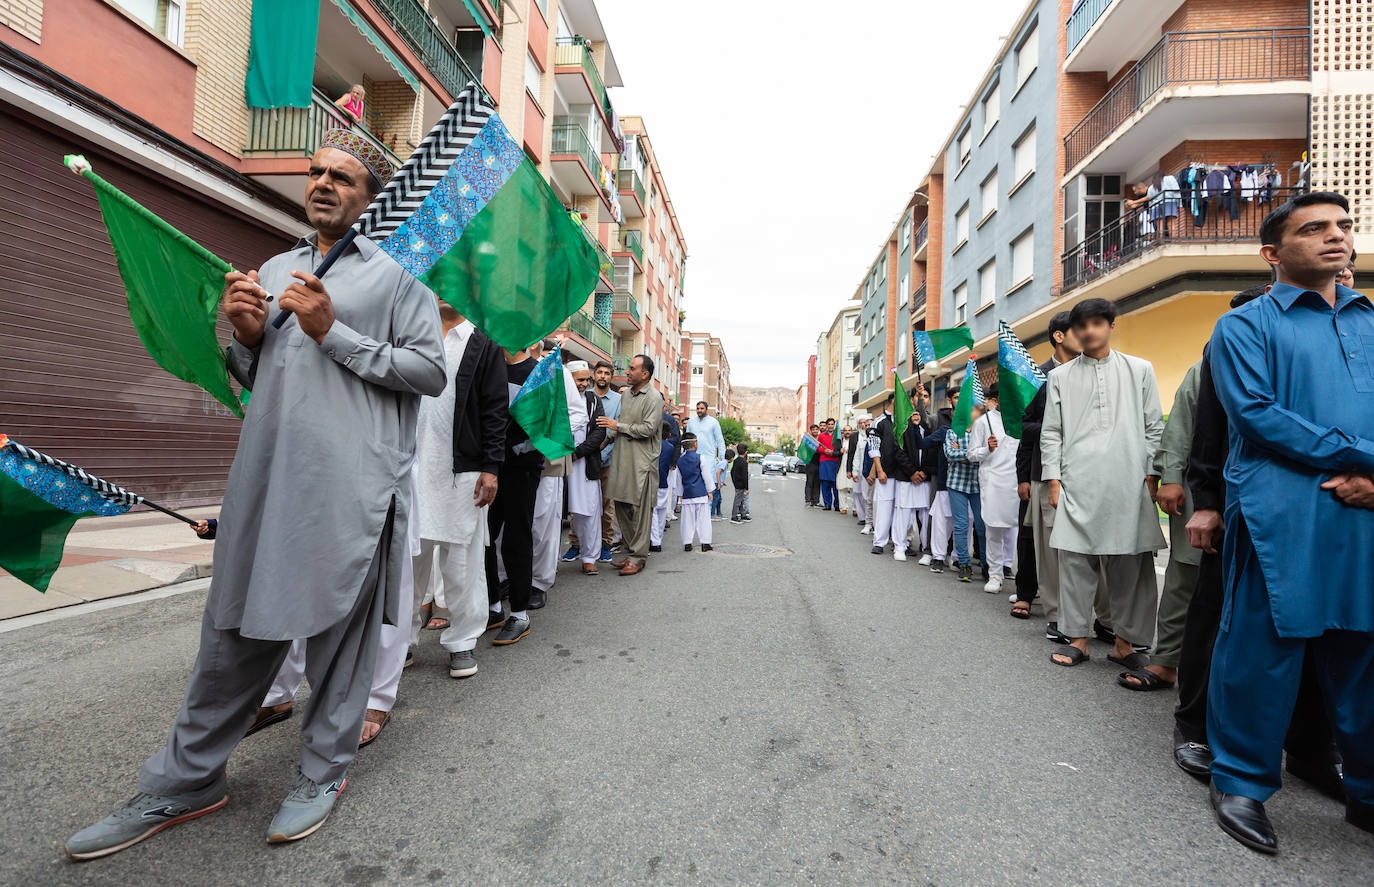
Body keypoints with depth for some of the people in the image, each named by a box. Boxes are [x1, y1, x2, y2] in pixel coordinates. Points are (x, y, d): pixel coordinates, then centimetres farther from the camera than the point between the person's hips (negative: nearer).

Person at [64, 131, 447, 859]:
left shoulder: (396, 274, 5)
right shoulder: (272, 271, 22)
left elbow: (431, 369, -5)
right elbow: (255, 378, 26)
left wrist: (333, 334, -9)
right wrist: (246, 337, 5)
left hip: (352, 483, -5)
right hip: (265, 476, 6)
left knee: (340, 628, 4)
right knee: (235, 625, 12)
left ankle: (323, 772, 22)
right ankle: (186, 780, 28)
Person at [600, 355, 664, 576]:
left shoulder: (654, 397, -7)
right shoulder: (625, 396, 18)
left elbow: (648, 429, -15)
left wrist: (618, 426, -10)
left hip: (642, 462, -8)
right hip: (622, 460, 8)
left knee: (640, 510, -4)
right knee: (621, 508, 9)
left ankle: (638, 557, 4)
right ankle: (630, 551, 21)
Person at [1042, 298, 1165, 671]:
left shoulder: (1140, 370, 13)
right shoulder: (1060, 377, 12)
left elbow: (1154, 427, 11)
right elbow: (1051, 433, 9)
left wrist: (1151, 475, 3)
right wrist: (1053, 480, 1)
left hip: (1128, 484, 0)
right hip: (1077, 484, 0)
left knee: (1132, 566, 2)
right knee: (1075, 561, 0)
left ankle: (1124, 642, 15)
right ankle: (1078, 639, 12)